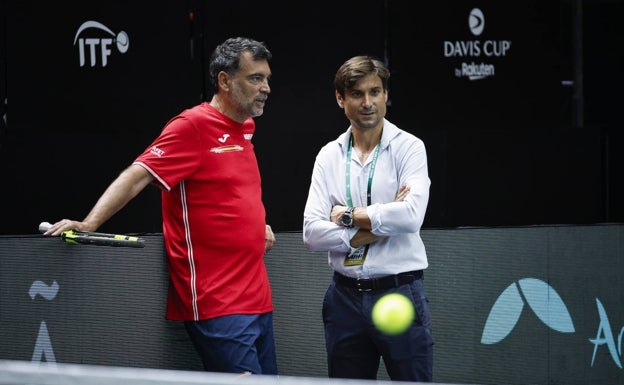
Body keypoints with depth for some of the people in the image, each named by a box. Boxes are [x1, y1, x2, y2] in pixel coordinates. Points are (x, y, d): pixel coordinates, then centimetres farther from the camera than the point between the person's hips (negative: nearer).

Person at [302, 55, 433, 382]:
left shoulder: (408, 147, -2)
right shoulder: (329, 156, 6)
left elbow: (412, 215, -19)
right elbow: (312, 234, -4)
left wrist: (349, 216, -9)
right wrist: (378, 226, -12)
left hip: (400, 293, -3)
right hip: (345, 297, 3)